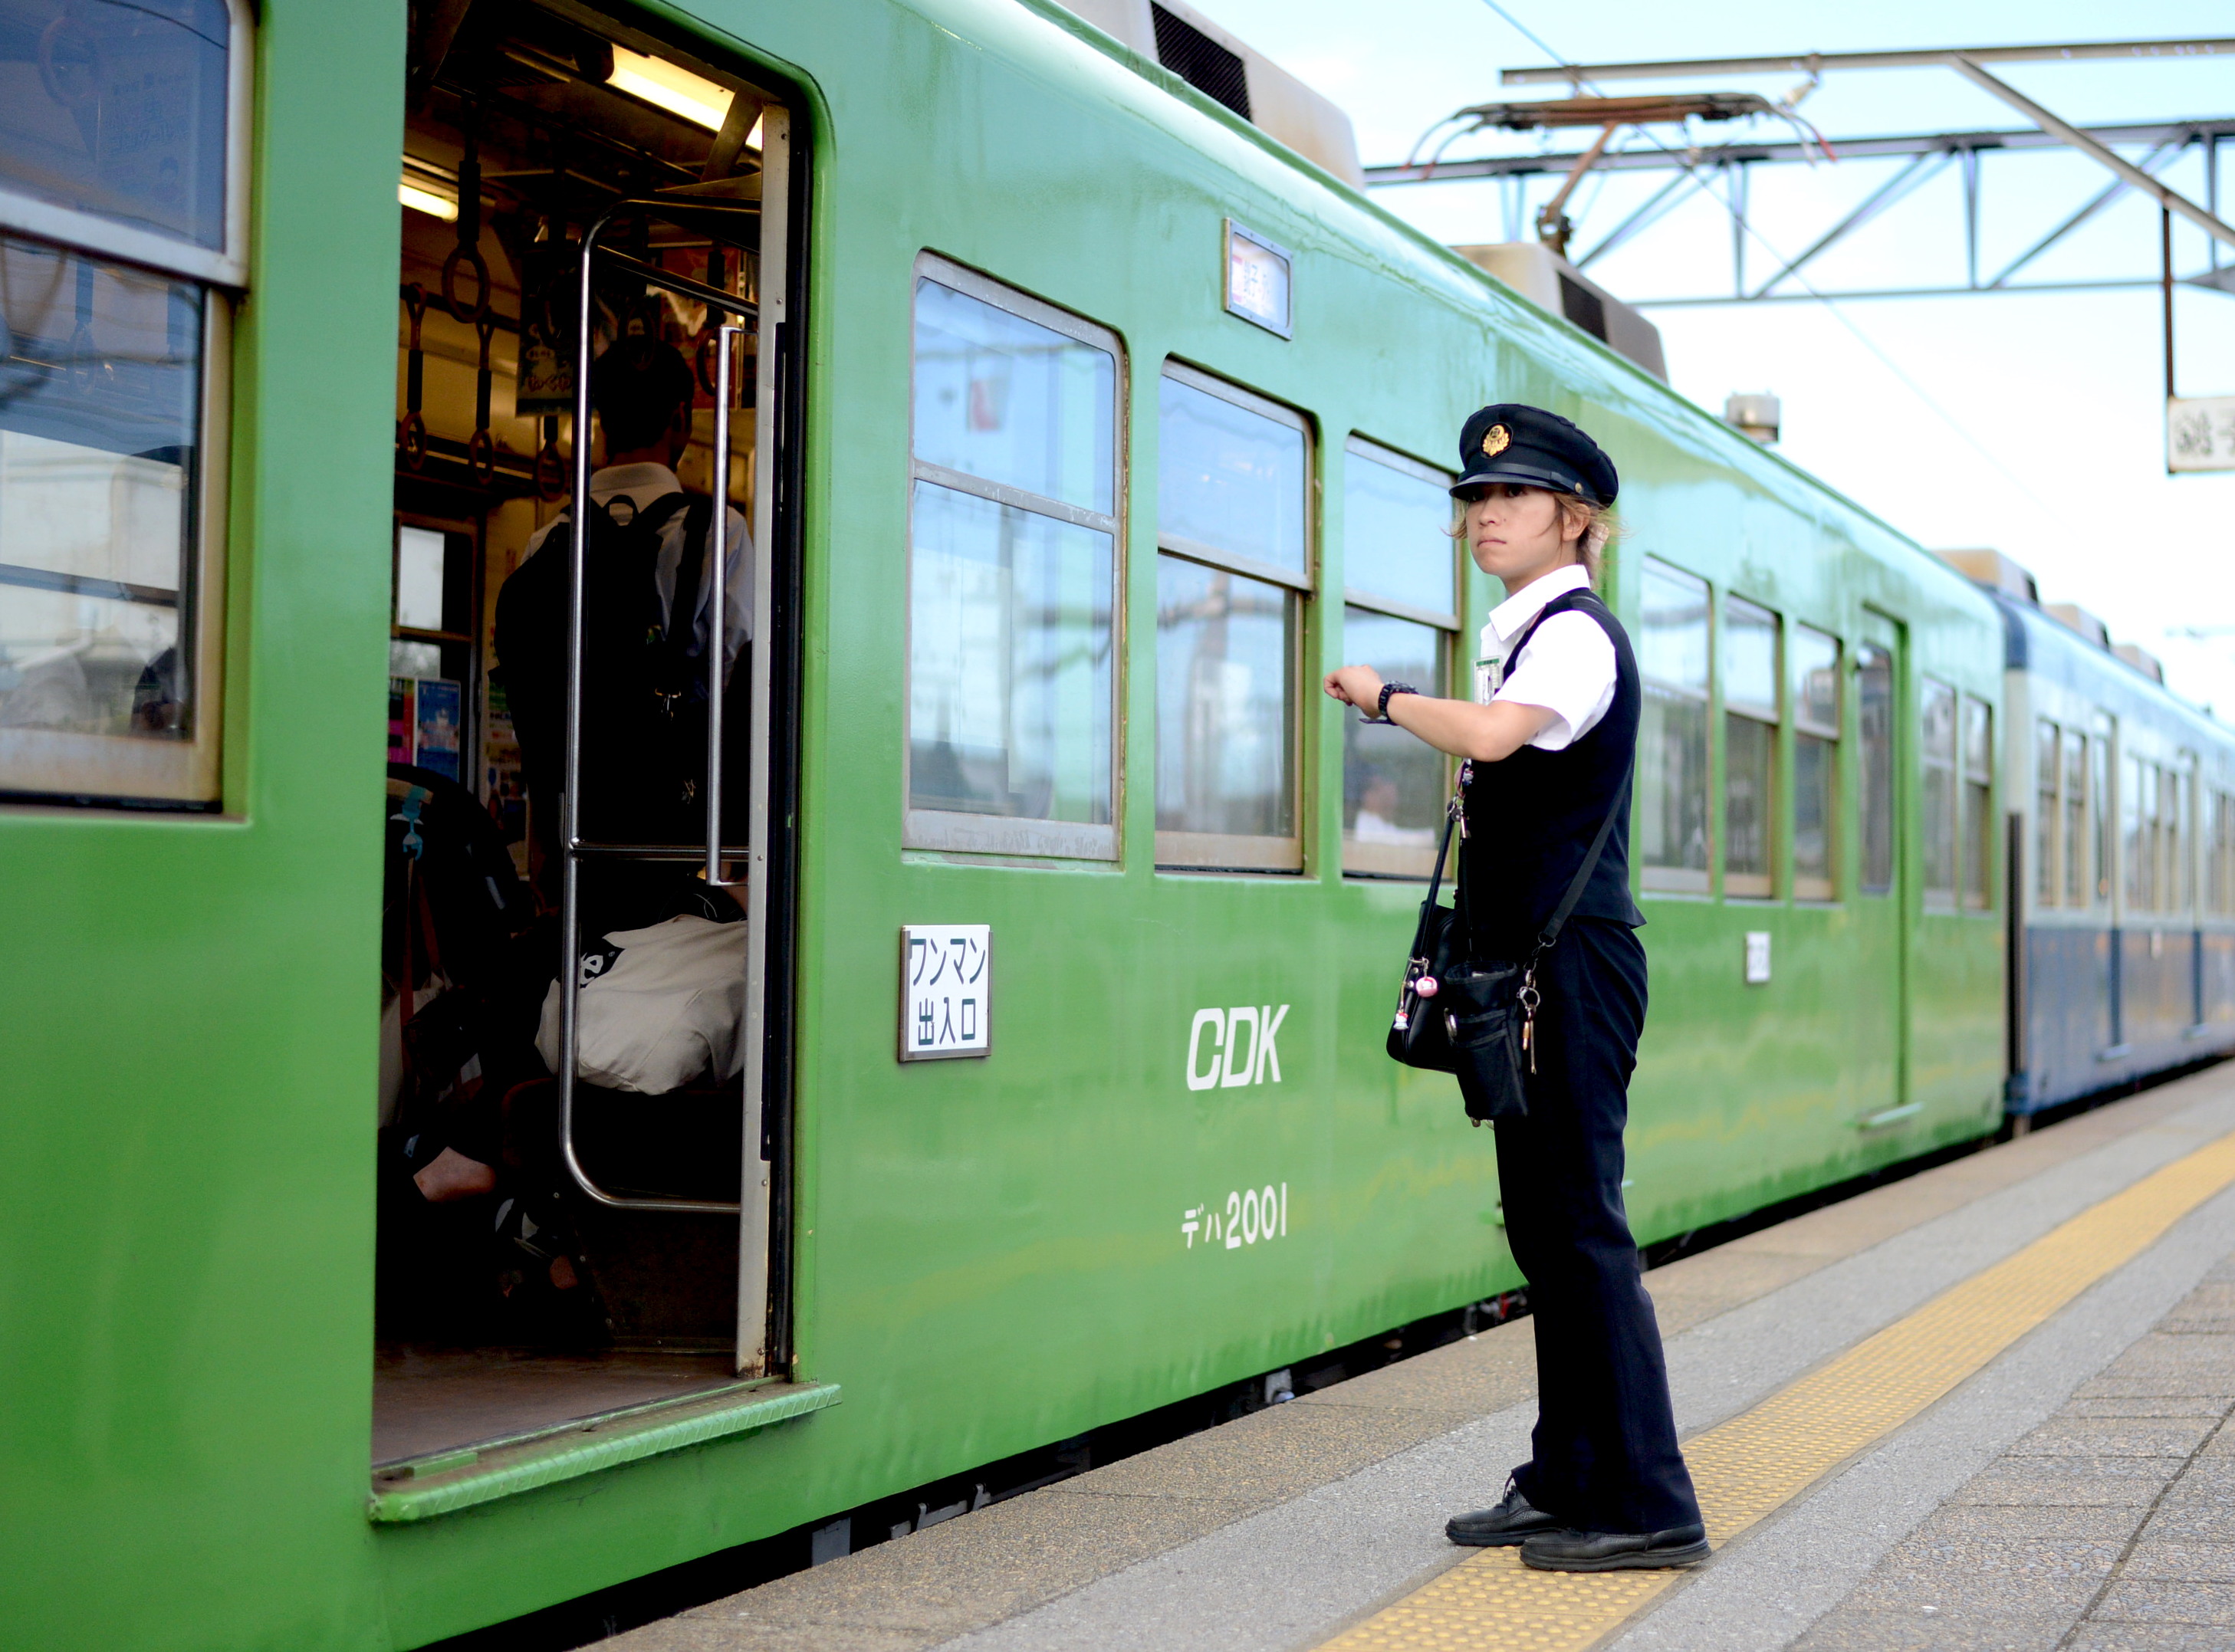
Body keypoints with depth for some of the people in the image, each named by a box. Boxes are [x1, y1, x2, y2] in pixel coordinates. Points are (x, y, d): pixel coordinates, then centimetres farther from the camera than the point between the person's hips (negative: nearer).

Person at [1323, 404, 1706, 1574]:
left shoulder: (1575, 632, -12)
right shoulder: (1530, 635, 19)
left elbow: (1491, 734, -33)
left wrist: (1385, 697, -15)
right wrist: (1474, 962, 23)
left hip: (1574, 967, -10)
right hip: (1532, 970, 10)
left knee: (1582, 1226, -9)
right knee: (1541, 1228, 12)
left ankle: (1648, 1507, -5)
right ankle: (1566, 1481, 20)